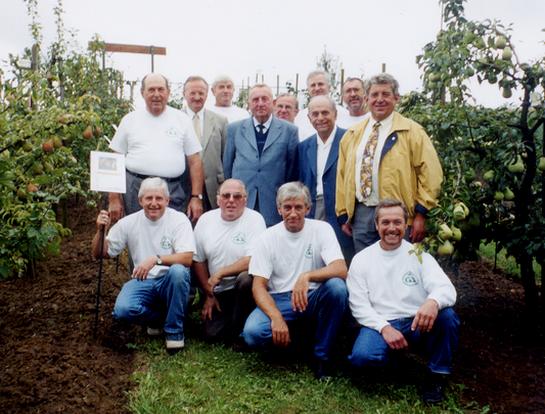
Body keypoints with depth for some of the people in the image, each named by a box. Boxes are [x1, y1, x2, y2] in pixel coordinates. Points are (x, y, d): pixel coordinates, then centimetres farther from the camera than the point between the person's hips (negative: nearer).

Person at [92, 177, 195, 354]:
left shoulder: (179, 219, -8)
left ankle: (174, 329, -14)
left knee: (178, 271, -37)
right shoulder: (129, 222, 2)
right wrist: (100, 230, -13)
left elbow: (187, 259, -21)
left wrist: (155, 259, -34)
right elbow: (99, 254, 6)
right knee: (122, 310, -27)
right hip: (142, 282, 3)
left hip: (170, 281, -2)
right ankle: (159, 318, 8)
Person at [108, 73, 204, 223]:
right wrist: (114, 199, 1)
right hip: (135, 189, 0)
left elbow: (194, 160, 5)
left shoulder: (182, 119, 7)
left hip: (172, 191, 0)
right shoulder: (130, 120, 7)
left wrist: (196, 197, -2)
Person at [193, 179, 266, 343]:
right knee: (212, 333, -15)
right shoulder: (205, 219, 3)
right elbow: (198, 260, 10)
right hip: (218, 292, 3)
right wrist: (209, 294, 8)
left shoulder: (254, 219, -11)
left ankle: (240, 332, -13)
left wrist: (219, 273, -16)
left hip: (245, 287, -3)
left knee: (246, 278, -36)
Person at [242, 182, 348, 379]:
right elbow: (259, 286, -7)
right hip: (278, 300, 0)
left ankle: (321, 353, -11)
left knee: (337, 287, -32)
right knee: (252, 332, -29)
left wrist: (307, 276, -36)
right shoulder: (267, 238, -2)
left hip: (312, 298, 0)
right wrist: (276, 317, -25)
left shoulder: (321, 229, -4)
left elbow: (341, 269, -18)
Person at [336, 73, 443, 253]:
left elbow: (430, 173, -6)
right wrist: (343, 214, 9)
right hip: (360, 214, 4)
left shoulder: (412, 131, -2)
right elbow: (342, 175, 12)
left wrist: (420, 214, -9)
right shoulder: (352, 135, 11)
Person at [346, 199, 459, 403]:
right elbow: (359, 305, 0)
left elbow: (446, 288, -10)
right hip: (381, 324, -1)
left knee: (447, 316, -30)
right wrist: (384, 327, -18)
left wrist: (433, 301, -35)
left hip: (418, 323, 1)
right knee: (361, 356, -32)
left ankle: (437, 375, -5)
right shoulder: (361, 259, 5)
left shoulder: (419, 255, 4)